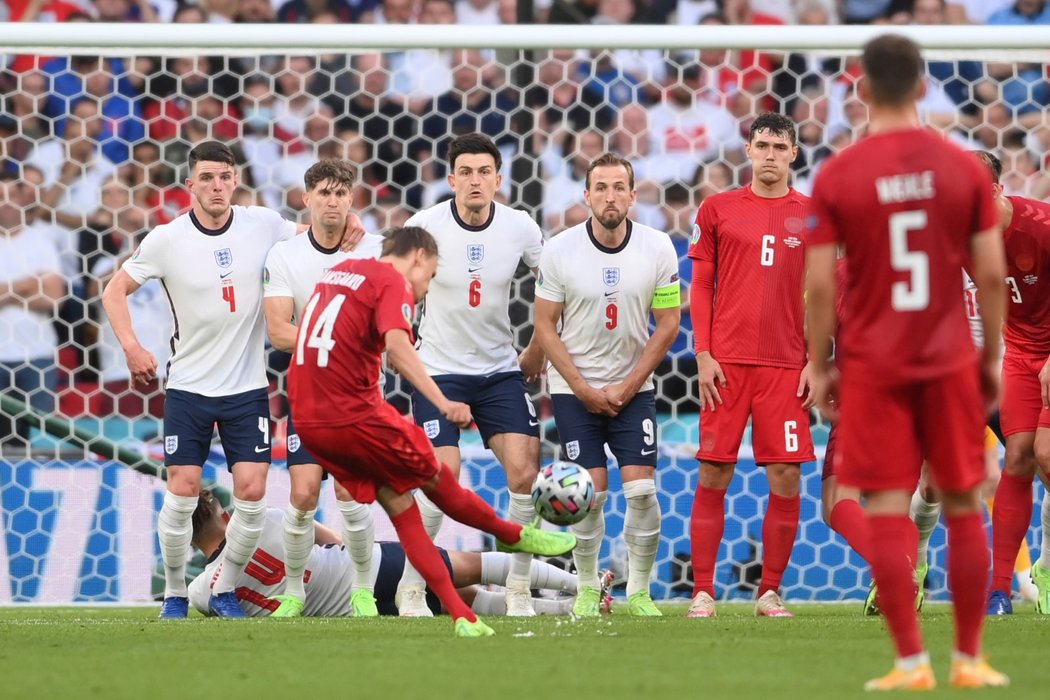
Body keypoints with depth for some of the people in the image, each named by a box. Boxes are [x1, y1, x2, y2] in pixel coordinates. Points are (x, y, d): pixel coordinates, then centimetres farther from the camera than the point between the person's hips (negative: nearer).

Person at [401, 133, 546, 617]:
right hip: (439, 372, -3)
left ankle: (518, 591, 1)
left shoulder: (520, 228, -5)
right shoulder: (426, 226, -12)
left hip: (501, 371, 3)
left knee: (525, 472, -11)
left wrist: (536, 352, 10)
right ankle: (411, 590, 4)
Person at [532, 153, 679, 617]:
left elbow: (668, 324, -1)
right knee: (591, 492, -7)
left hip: (634, 389, 1)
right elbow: (545, 326, -3)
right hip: (573, 389, -1)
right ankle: (587, 588, 9)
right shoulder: (559, 251, -10)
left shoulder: (658, 249, -7)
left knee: (641, 489, -9)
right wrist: (584, 389, -8)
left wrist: (627, 387, -7)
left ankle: (639, 591, 4)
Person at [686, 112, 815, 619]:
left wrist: (816, 360, 0)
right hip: (727, 362, 0)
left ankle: (770, 592, 7)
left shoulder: (812, 215, 8)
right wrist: (703, 355, -1)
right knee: (713, 475, -2)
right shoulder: (717, 210, 7)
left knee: (786, 479, -3)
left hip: (786, 365, 1)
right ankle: (702, 592, 3)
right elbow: (700, 287, 8)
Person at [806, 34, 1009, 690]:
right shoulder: (964, 168, -1)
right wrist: (993, 358, 10)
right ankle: (970, 658, 12)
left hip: (873, 365, -1)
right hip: (950, 360, 1)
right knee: (964, 505, 9)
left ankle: (912, 662, -4)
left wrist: (821, 367, 6)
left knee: (890, 509, 0)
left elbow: (820, 285, -5)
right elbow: (992, 274, -1)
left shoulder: (836, 176, -4)